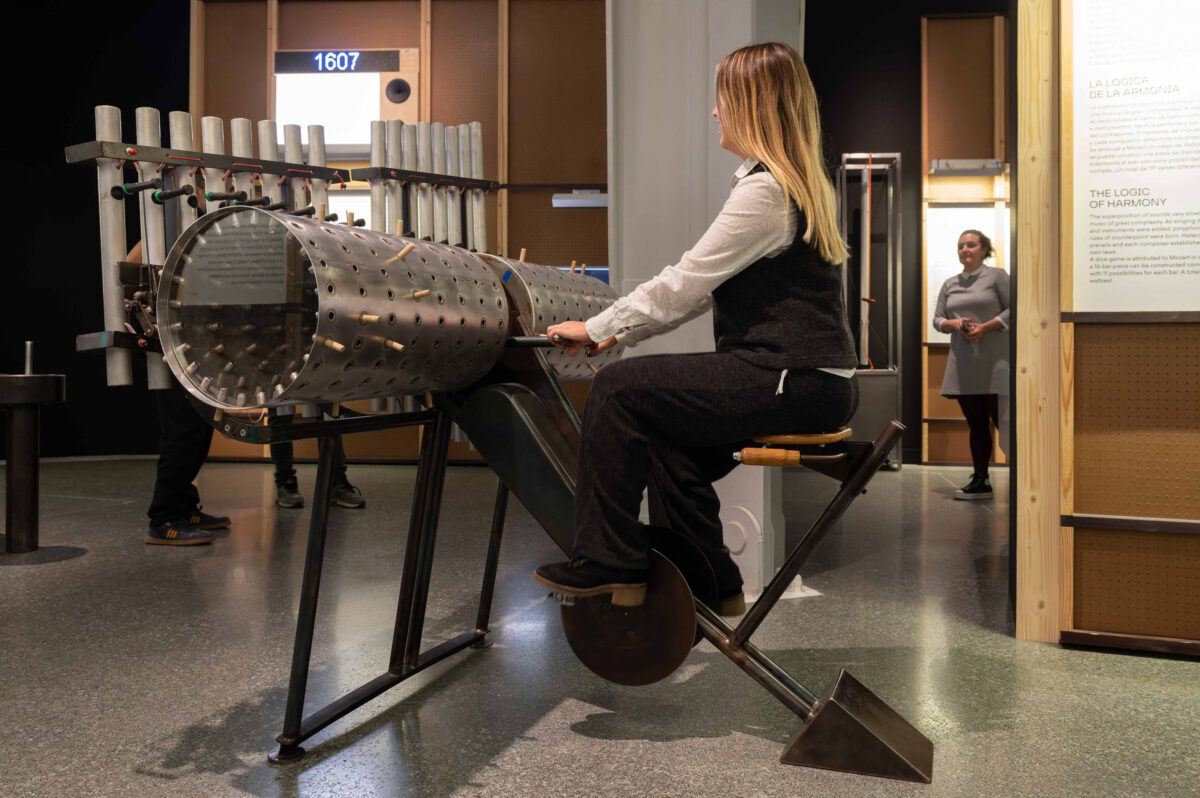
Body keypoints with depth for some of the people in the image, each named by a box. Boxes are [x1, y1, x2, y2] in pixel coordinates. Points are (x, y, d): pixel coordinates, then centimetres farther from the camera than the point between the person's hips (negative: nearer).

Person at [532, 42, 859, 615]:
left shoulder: (765, 190, -14)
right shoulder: (794, 183, 19)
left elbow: (683, 284, -15)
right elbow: (705, 288, 20)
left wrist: (597, 327, -2)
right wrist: (619, 333, 17)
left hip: (795, 382, -10)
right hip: (807, 377, 10)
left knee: (619, 391, -10)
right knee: (670, 438, 18)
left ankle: (606, 564, 0)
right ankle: (711, 586, 28)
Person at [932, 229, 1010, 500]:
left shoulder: (996, 276, 3)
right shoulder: (949, 285, 16)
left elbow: (1013, 309, -3)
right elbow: (937, 319, 15)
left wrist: (985, 327, -15)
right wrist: (952, 323, -6)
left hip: (994, 361, -5)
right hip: (963, 363, 5)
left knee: (1002, 421, -9)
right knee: (976, 425, 8)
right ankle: (980, 481, 14)